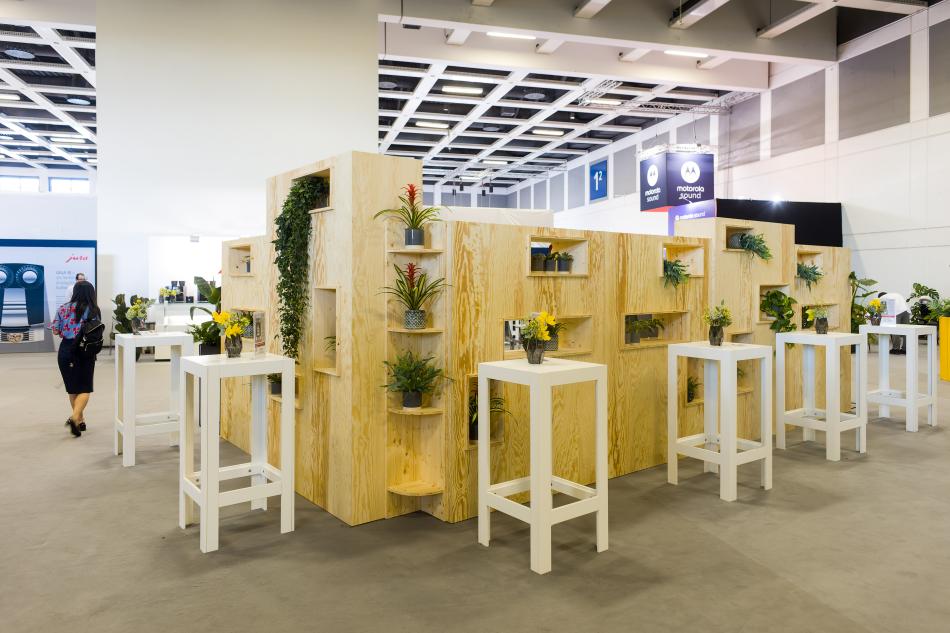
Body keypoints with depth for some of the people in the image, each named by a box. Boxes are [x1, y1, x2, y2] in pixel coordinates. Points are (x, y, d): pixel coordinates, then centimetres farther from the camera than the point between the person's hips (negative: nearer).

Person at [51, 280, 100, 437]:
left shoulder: (63, 308, 2)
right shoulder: (93, 310, -5)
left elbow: (55, 331, 3)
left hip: (66, 350, 3)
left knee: (73, 388, 15)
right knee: (84, 389, 3)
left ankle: (80, 420, 24)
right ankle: (75, 417, -19)